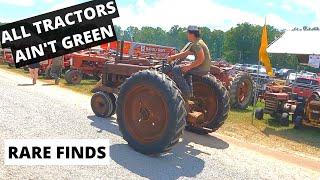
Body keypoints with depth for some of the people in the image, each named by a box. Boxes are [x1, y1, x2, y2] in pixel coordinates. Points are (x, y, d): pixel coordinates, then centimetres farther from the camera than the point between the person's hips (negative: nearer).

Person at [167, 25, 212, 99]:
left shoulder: (197, 44, -16)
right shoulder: (194, 44, 16)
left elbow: (201, 59, -25)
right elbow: (185, 53, 19)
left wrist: (189, 66, -23)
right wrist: (172, 57, 14)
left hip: (202, 68, -11)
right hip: (203, 68, 11)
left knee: (176, 69, -15)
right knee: (186, 71, 37)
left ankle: (186, 93, -14)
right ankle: (189, 91, 33)